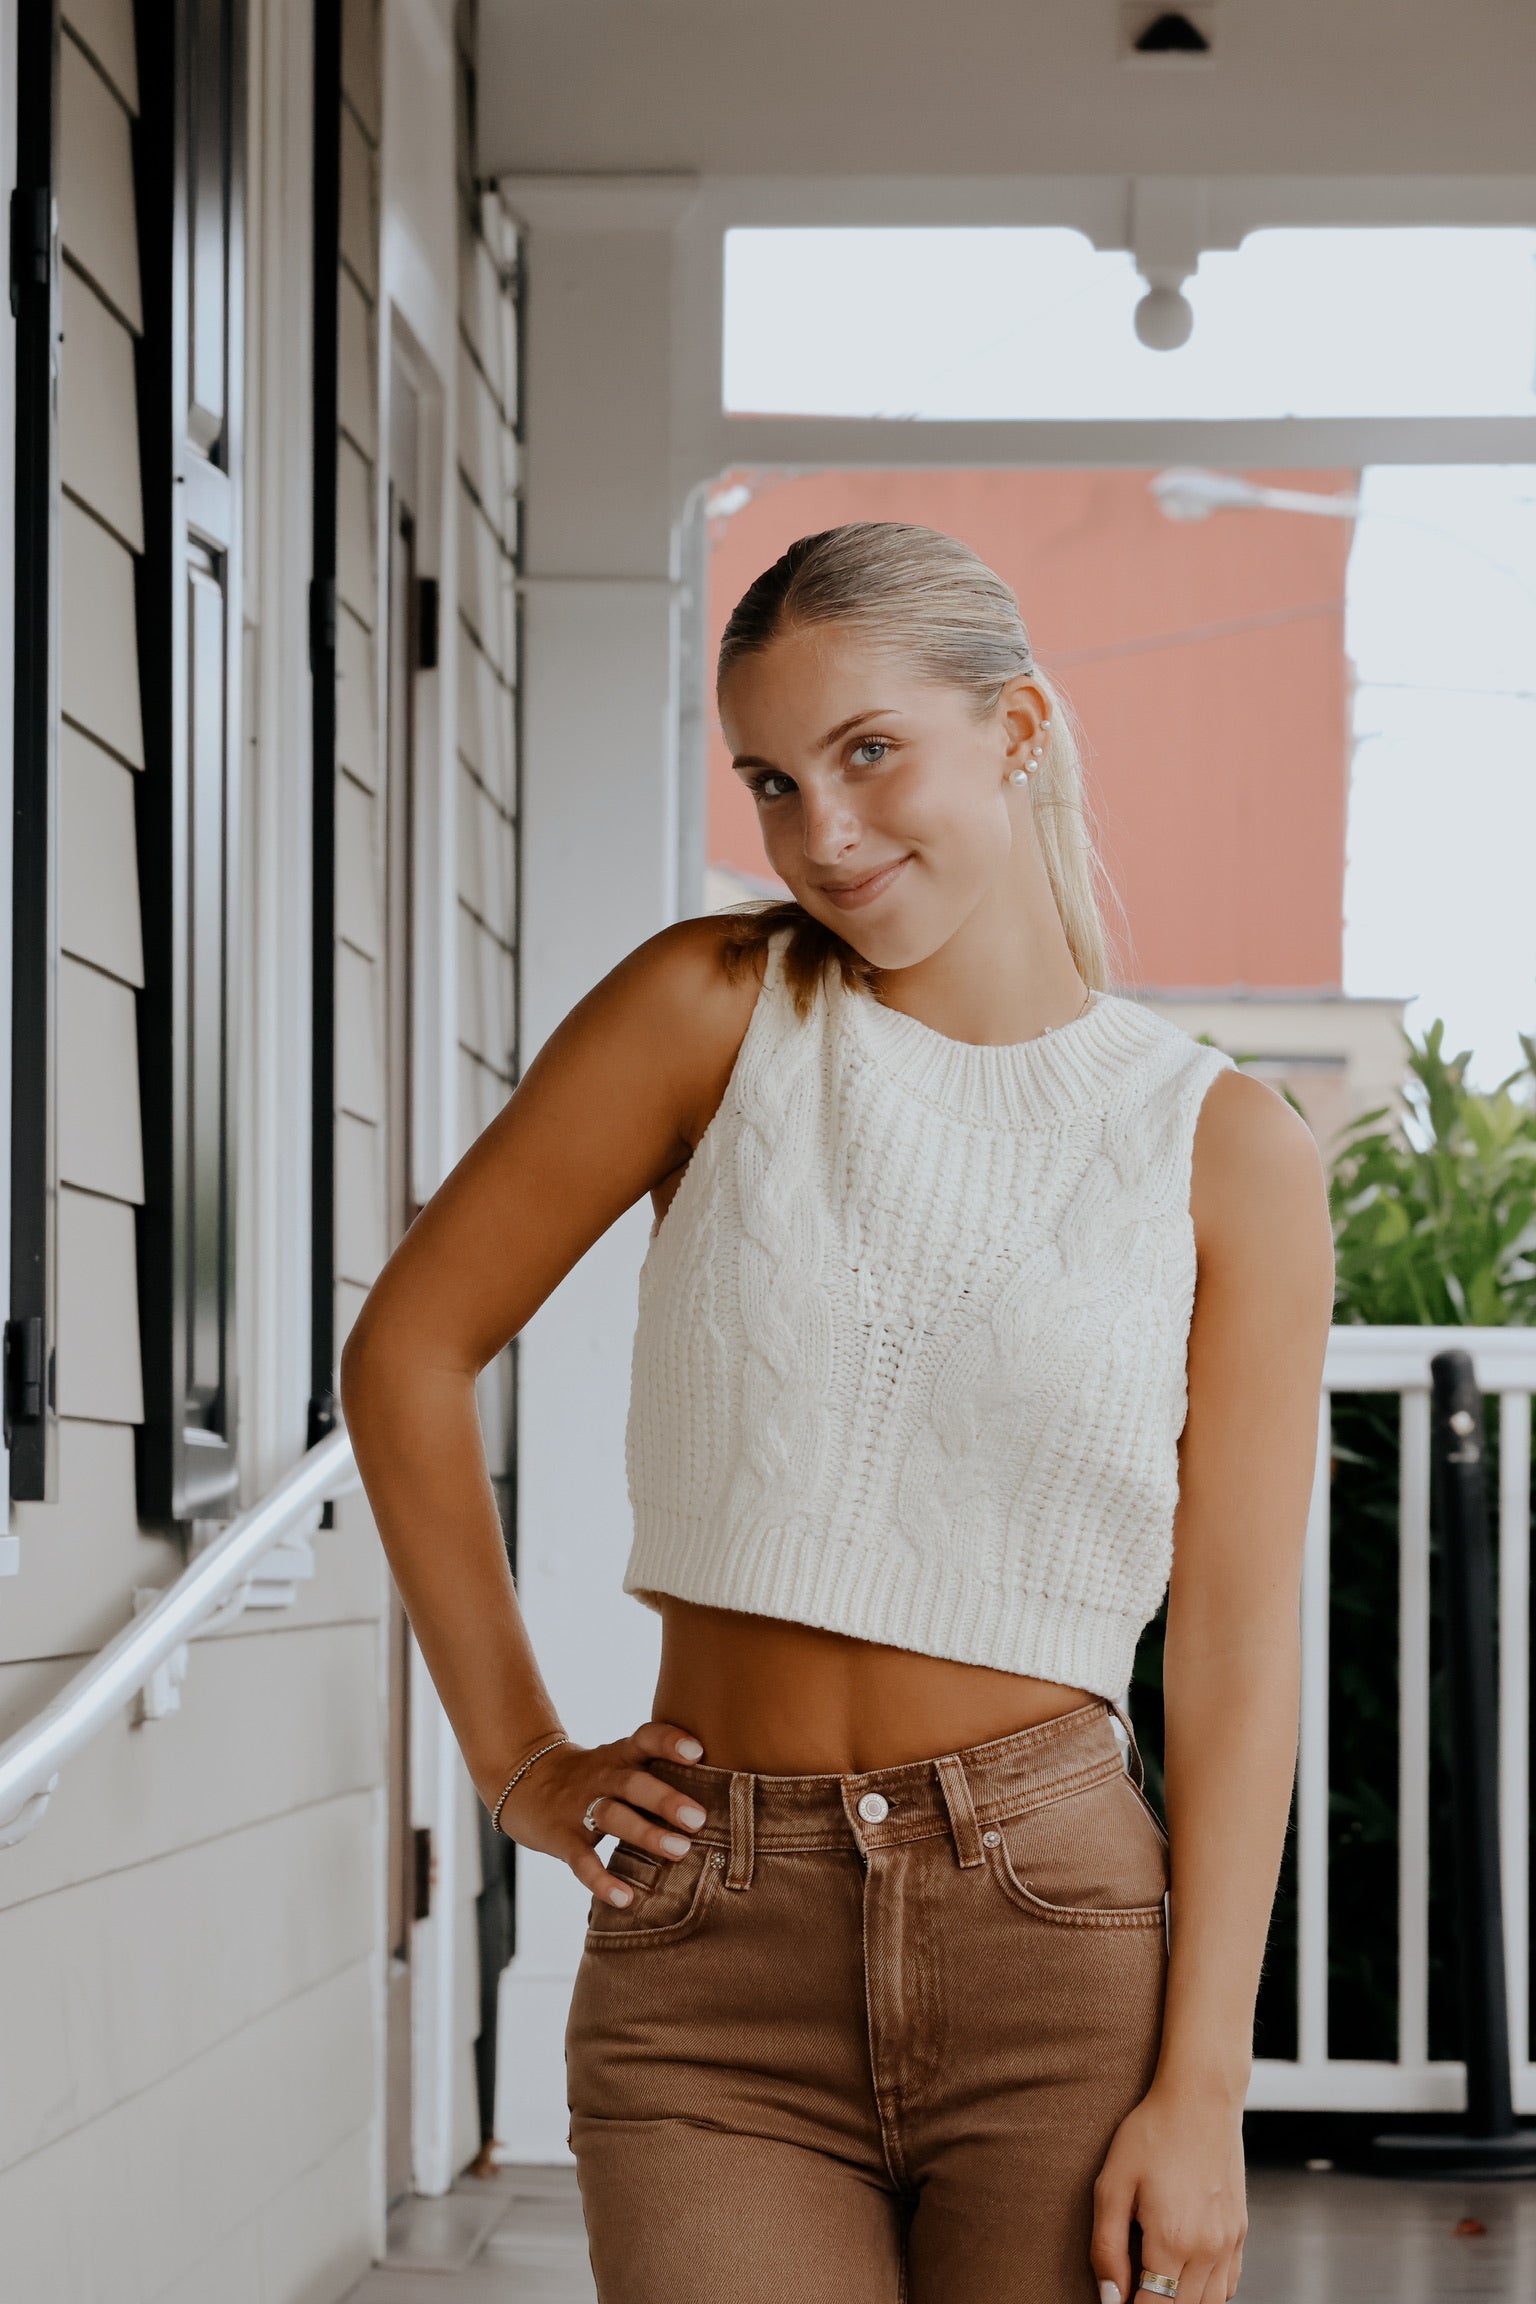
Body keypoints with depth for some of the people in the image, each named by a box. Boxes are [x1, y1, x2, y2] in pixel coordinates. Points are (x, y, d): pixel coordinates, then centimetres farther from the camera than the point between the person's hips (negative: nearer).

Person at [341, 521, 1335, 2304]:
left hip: (1054, 1951, 0)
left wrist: (1202, 2091, -7)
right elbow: (410, 1350, 8)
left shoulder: (1227, 1153, 1)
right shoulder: (714, 1009, 2)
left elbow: (1233, 1649, -1)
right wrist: (515, 1761, 6)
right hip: (708, 1974, 0)